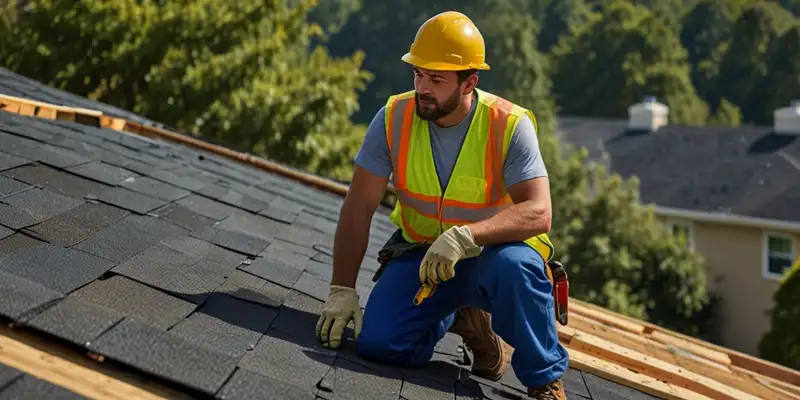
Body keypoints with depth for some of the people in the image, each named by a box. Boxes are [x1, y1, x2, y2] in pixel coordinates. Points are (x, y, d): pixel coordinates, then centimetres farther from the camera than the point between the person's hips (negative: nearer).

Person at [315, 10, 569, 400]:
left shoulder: (509, 126, -19)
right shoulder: (393, 119, -11)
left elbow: (538, 213, -28)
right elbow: (359, 207, -8)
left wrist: (466, 236, -44)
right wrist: (342, 289, -14)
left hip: (492, 251, -3)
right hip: (421, 252, 3)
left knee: (514, 265, -38)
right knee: (377, 342, -19)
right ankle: (460, 318, 15)